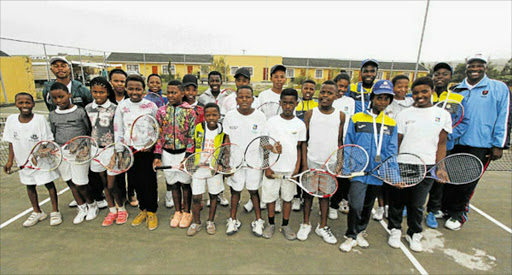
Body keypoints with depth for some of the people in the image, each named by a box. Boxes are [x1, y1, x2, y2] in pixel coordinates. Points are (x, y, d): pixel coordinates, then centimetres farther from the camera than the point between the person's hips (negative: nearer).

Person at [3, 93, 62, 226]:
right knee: (30, 185, 15)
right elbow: (11, 142, 4)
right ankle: (37, 212, 33)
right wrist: (10, 160, 3)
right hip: (24, 162, 4)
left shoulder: (40, 119, -14)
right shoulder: (11, 119, -4)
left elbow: (48, 141, -11)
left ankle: (55, 212, 19)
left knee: (49, 184, 5)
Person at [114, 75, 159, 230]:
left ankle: (152, 212, 18)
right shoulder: (122, 106, 5)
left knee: (149, 181, 1)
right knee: (135, 181, 11)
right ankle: (143, 209, 29)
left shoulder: (151, 106, -1)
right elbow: (118, 130, 8)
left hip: (147, 150, -3)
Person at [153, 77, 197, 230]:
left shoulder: (189, 111, -6)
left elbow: (192, 135, -8)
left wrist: (188, 156, -13)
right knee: (173, 183, 13)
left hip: (184, 152, -3)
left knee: (185, 183, 8)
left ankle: (186, 213, 26)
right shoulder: (162, 111, 3)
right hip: (167, 153, 3)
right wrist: (157, 156, 0)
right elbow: (159, 135, 5)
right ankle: (177, 212, 30)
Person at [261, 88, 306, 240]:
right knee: (270, 196, 10)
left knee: (288, 197, 12)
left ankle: (285, 225, 30)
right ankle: (271, 224, 30)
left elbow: (299, 148, 5)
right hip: (273, 167, 0)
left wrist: (297, 167, -2)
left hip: (290, 168, 1)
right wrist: (267, 167, -6)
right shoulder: (272, 122, -3)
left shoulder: (300, 124, 0)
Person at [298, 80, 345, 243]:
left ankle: (322, 226, 28)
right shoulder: (310, 113, -3)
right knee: (309, 192, 9)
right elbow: (304, 141, -2)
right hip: (312, 161, -1)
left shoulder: (340, 115, 2)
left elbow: (339, 141, 7)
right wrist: (304, 164, -6)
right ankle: (306, 224, 27)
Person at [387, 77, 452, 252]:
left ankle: (414, 234, 30)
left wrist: (439, 167, -1)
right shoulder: (404, 114, 4)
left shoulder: (443, 115, 7)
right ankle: (395, 230, 28)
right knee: (397, 201, 8)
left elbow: (441, 143, 7)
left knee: (417, 205, 9)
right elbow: (396, 142, 3)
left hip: (427, 167, 1)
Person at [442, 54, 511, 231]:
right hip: (454, 143, 3)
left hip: (480, 145, -3)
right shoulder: (456, 91, 12)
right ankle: (445, 208, 25)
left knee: (467, 183, 2)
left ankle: (458, 214, 19)